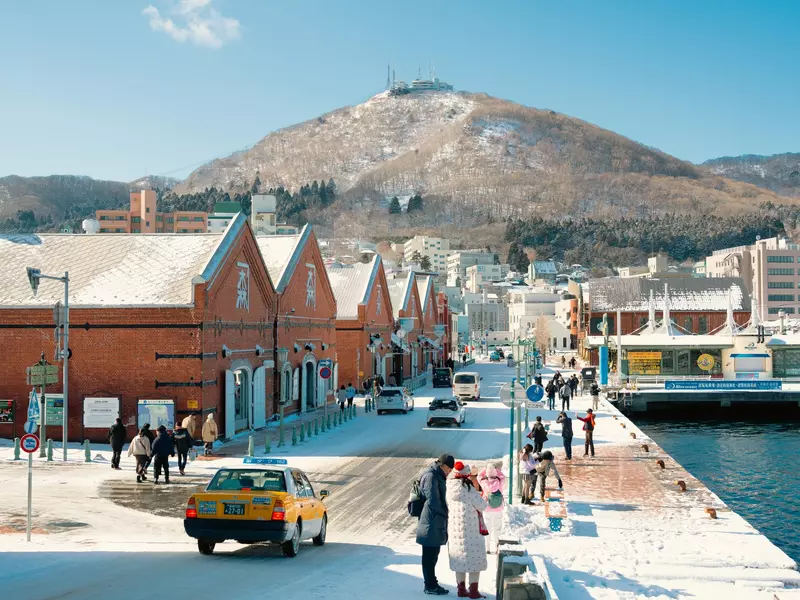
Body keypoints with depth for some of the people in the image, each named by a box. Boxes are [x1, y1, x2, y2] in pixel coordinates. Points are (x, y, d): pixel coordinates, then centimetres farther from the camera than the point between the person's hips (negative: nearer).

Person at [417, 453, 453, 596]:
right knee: (429, 556, -1)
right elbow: (433, 501, -20)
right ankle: (430, 586, 5)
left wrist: (444, 514, 9)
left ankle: (431, 583, 24)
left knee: (433, 555, 16)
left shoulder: (438, 476, 15)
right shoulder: (431, 477, -17)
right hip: (431, 524, -10)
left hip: (436, 524, 10)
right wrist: (445, 513, -8)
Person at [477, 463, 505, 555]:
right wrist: (496, 469, 5)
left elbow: (479, 476, 0)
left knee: (487, 528, 13)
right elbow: (502, 476, 5)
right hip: (498, 510, 1)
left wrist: (486, 468, 6)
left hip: (487, 510, -1)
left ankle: (487, 548, 17)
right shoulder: (500, 482, -16)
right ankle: (494, 548, 18)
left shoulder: (484, 483, -19)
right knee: (496, 528, 13)